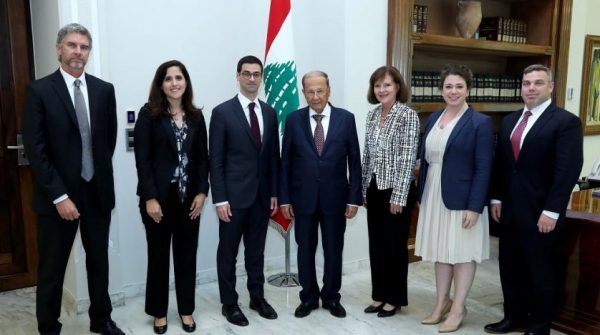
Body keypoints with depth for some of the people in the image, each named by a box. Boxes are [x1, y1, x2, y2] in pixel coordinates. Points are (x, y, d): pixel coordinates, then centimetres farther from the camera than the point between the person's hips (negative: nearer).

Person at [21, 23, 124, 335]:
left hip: (98, 191, 4)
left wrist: (99, 172, 10)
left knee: (99, 261, 16)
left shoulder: (104, 89, 4)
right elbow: (35, 149, -11)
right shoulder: (39, 90, -6)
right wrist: (59, 196, -15)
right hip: (58, 196, -3)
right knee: (52, 269, 9)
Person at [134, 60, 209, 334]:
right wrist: (150, 197, -15)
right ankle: (159, 312, 25)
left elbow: (202, 157, 6)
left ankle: (186, 310, 26)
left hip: (189, 195, 3)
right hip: (159, 196, -3)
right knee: (159, 255, 9)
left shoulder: (195, 116, 7)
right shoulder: (149, 114, -4)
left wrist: (202, 192, -3)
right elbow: (142, 159, -9)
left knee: (186, 254, 11)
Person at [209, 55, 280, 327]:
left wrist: (274, 192, 7)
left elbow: (273, 156, 10)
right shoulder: (222, 112, -6)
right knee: (228, 252, 8)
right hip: (234, 195, -4)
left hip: (262, 195, 4)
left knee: (256, 251, 15)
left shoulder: (269, 112, 8)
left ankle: (257, 297, 30)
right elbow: (216, 160, -8)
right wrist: (219, 198, -13)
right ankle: (229, 303, 23)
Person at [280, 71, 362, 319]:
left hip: (335, 196, 0)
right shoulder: (293, 120, -1)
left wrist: (354, 198, -4)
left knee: (333, 250, 11)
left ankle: (331, 297, 30)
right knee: (305, 249, 11)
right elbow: (286, 162, 1)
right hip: (303, 197, 0)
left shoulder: (346, 118, -2)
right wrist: (285, 198, -2)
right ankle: (309, 296, 29)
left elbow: (354, 161, 0)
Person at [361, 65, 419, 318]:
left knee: (396, 244, 6)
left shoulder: (408, 115, -11)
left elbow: (407, 158, -14)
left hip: (396, 190, -6)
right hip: (374, 189, 6)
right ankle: (379, 295, 27)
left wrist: (399, 197, -16)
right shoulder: (372, 115, 9)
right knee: (376, 244, 13)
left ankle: (395, 298, 21)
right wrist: (363, 189, 11)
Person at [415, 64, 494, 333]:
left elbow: (484, 169, -13)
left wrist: (475, 206, -17)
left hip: (462, 199, -5)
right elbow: (425, 159, 10)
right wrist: (422, 196, 8)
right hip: (434, 197, 6)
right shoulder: (433, 118, 8)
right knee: (441, 251, 15)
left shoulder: (480, 122, -10)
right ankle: (442, 303, 30)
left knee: (462, 252, 7)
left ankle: (458, 308, 22)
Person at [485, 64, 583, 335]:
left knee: (540, 270, 8)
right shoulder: (509, 121, 12)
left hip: (539, 213, -6)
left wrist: (551, 211, -18)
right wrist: (496, 198, 8)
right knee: (509, 266, 13)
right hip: (509, 209, 6)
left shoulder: (566, 121, -8)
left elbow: (568, 170, -14)